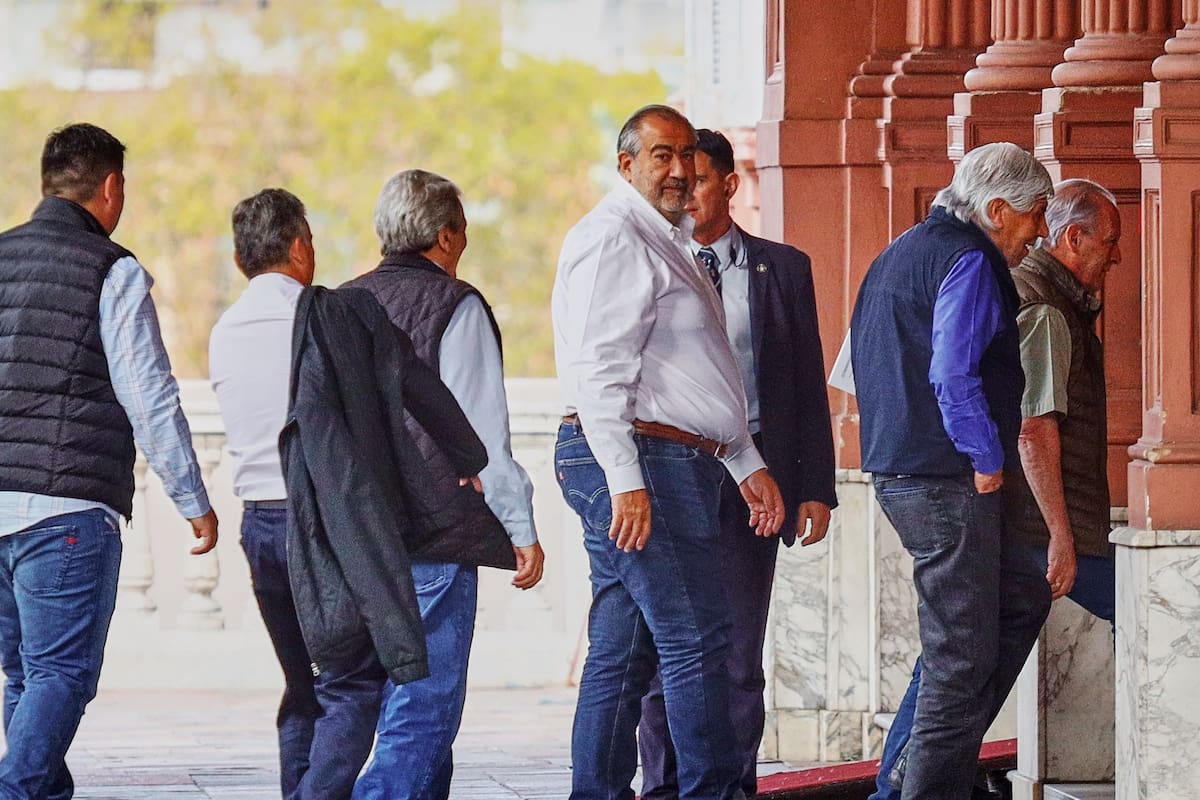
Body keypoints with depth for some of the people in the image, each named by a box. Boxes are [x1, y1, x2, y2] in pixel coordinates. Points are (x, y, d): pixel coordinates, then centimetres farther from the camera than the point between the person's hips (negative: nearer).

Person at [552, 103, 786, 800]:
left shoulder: (667, 241, 23)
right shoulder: (613, 238, -9)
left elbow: (694, 379, 29)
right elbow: (598, 370, -17)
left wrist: (746, 462, 24)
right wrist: (625, 479, -24)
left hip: (678, 463, 10)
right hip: (638, 460, -10)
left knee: (623, 653, 8)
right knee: (699, 639, -11)